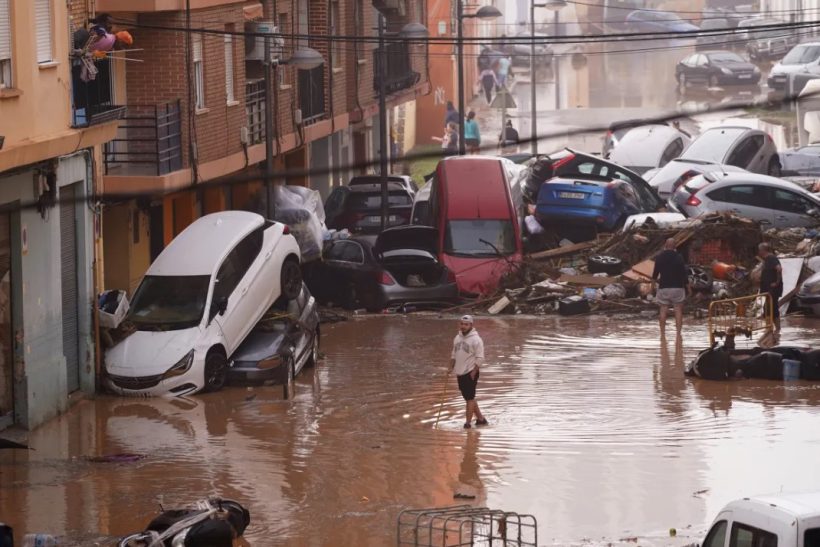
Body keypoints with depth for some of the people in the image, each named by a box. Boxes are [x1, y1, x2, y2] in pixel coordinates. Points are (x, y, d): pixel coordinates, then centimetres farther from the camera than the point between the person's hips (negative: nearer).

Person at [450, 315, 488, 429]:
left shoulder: (476, 339, -13)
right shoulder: (457, 338, 9)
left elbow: (480, 358, -14)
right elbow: (454, 354, 20)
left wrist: (474, 372, -16)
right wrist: (451, 367, 11)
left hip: (470, 373, -8)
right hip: (460, 373, 8)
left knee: (470, 398, -5)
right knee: (469, 398, 13)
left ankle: (468, 422, 0)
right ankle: (480, 418, 24)